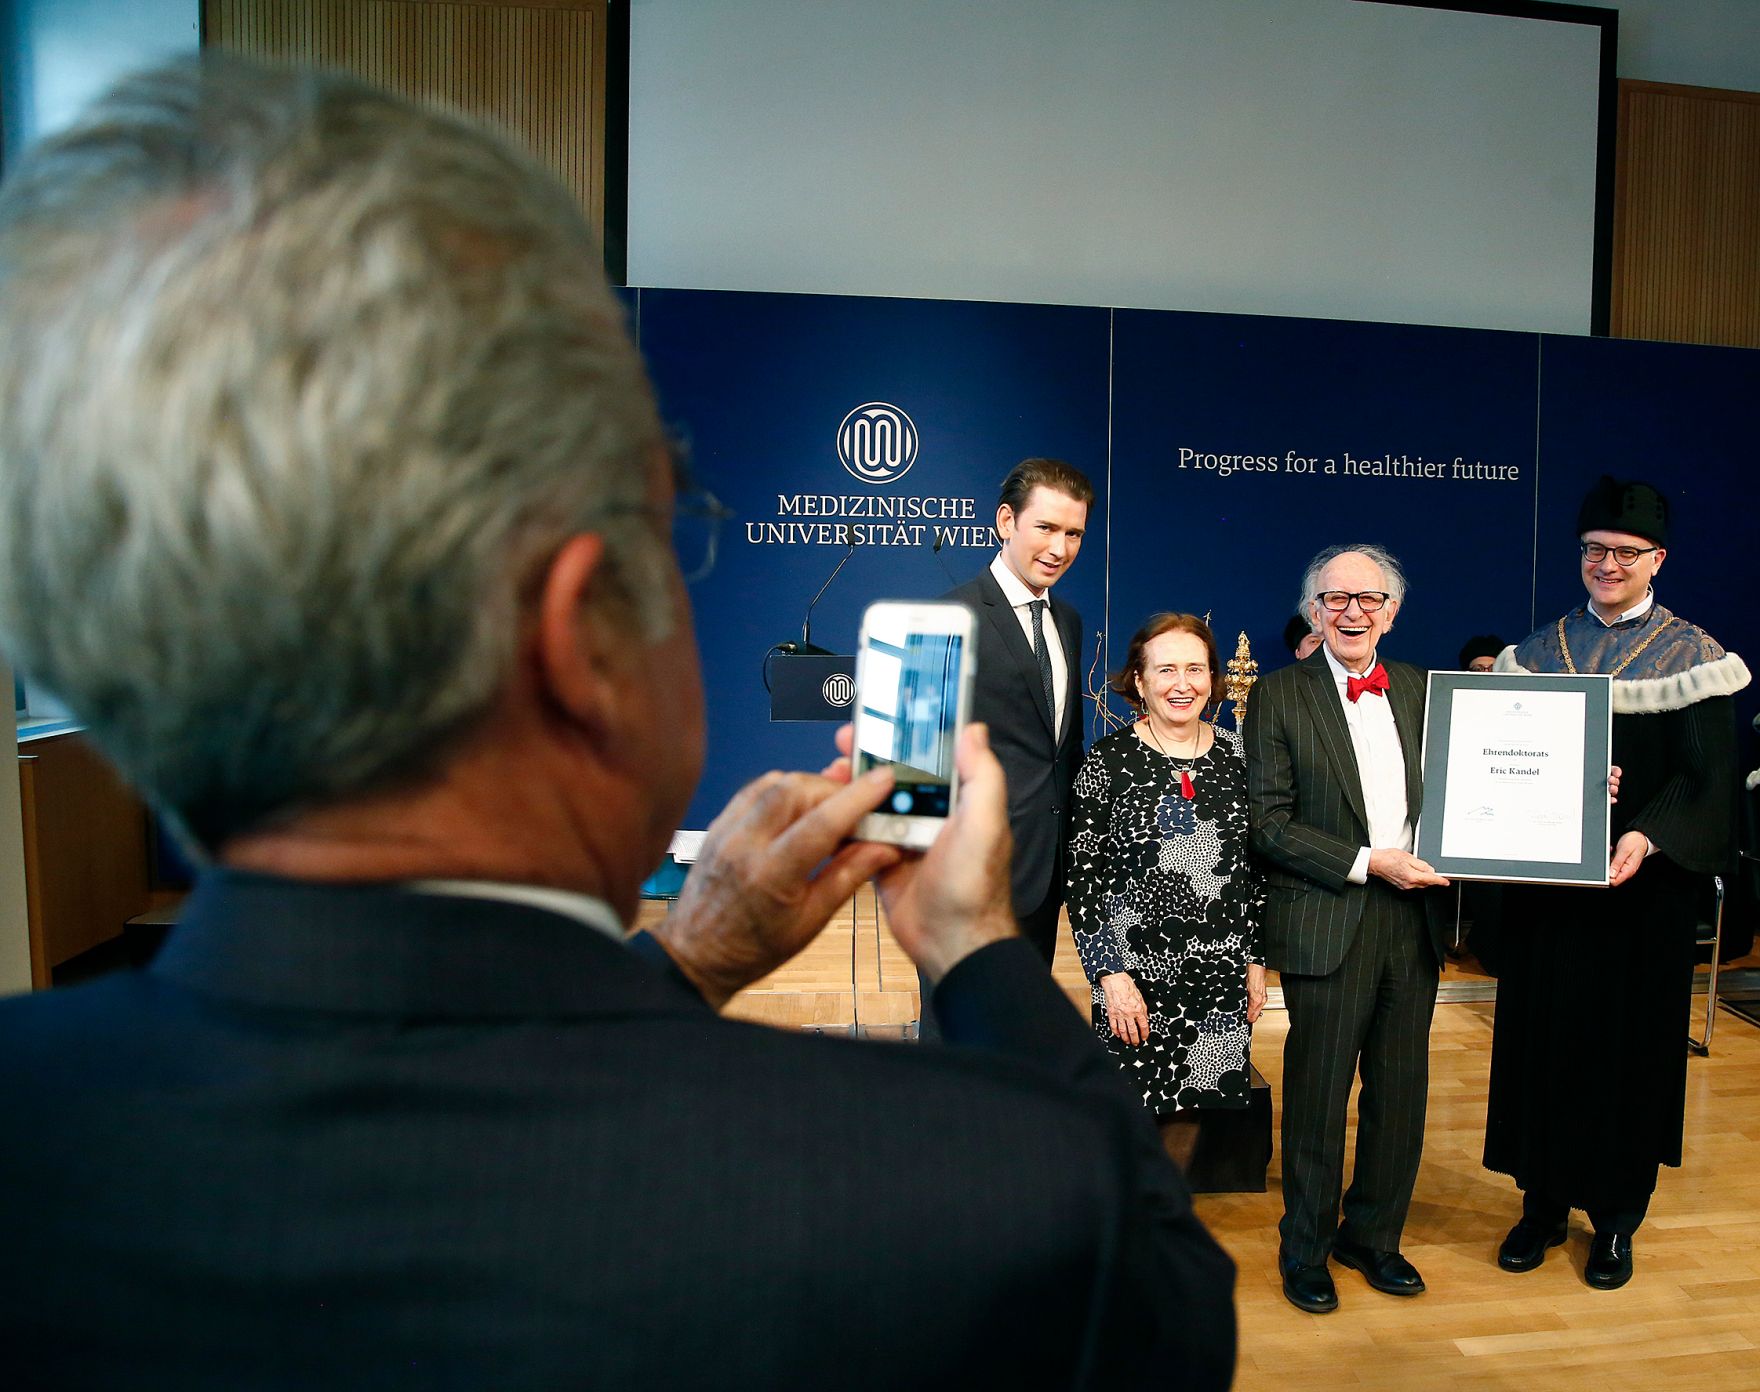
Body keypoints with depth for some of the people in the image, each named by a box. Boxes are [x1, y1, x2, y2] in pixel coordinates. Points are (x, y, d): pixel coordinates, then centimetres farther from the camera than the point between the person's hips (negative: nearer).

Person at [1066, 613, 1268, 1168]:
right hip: (1138, 975, -3)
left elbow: (1252, 866, 10)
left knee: (1188, 1110, 15)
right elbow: (1082, 879, -8)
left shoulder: (1236, 755, 3)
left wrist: (1255, 961, 8)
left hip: (1221, 974, 4)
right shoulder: (1108, 762, -8)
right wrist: (1110, 974, -12)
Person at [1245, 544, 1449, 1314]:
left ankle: (1372, 1235, 35)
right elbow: (1267, 822, -9)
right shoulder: (1280, 695, -5)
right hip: (1327, 924, -4)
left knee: (1400, 1091, 14)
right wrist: (1366, 864, -14)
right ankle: (1305, 1249, 26)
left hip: (1413, 918, 5)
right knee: (1319, 1094, 6)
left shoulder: (1423, 690, 10)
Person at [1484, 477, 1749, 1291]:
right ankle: (1543, 1202, 22)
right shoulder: (1537, 652, 7)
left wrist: (1646, 836, -26)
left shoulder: (1693, 658, -2)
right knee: (1543, 1034, 7)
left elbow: (1707, 781, -9)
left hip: (1641, 889, -2)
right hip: (1545, 882, 2)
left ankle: (1616, 1217, 23)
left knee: (1629, 1040, 7)